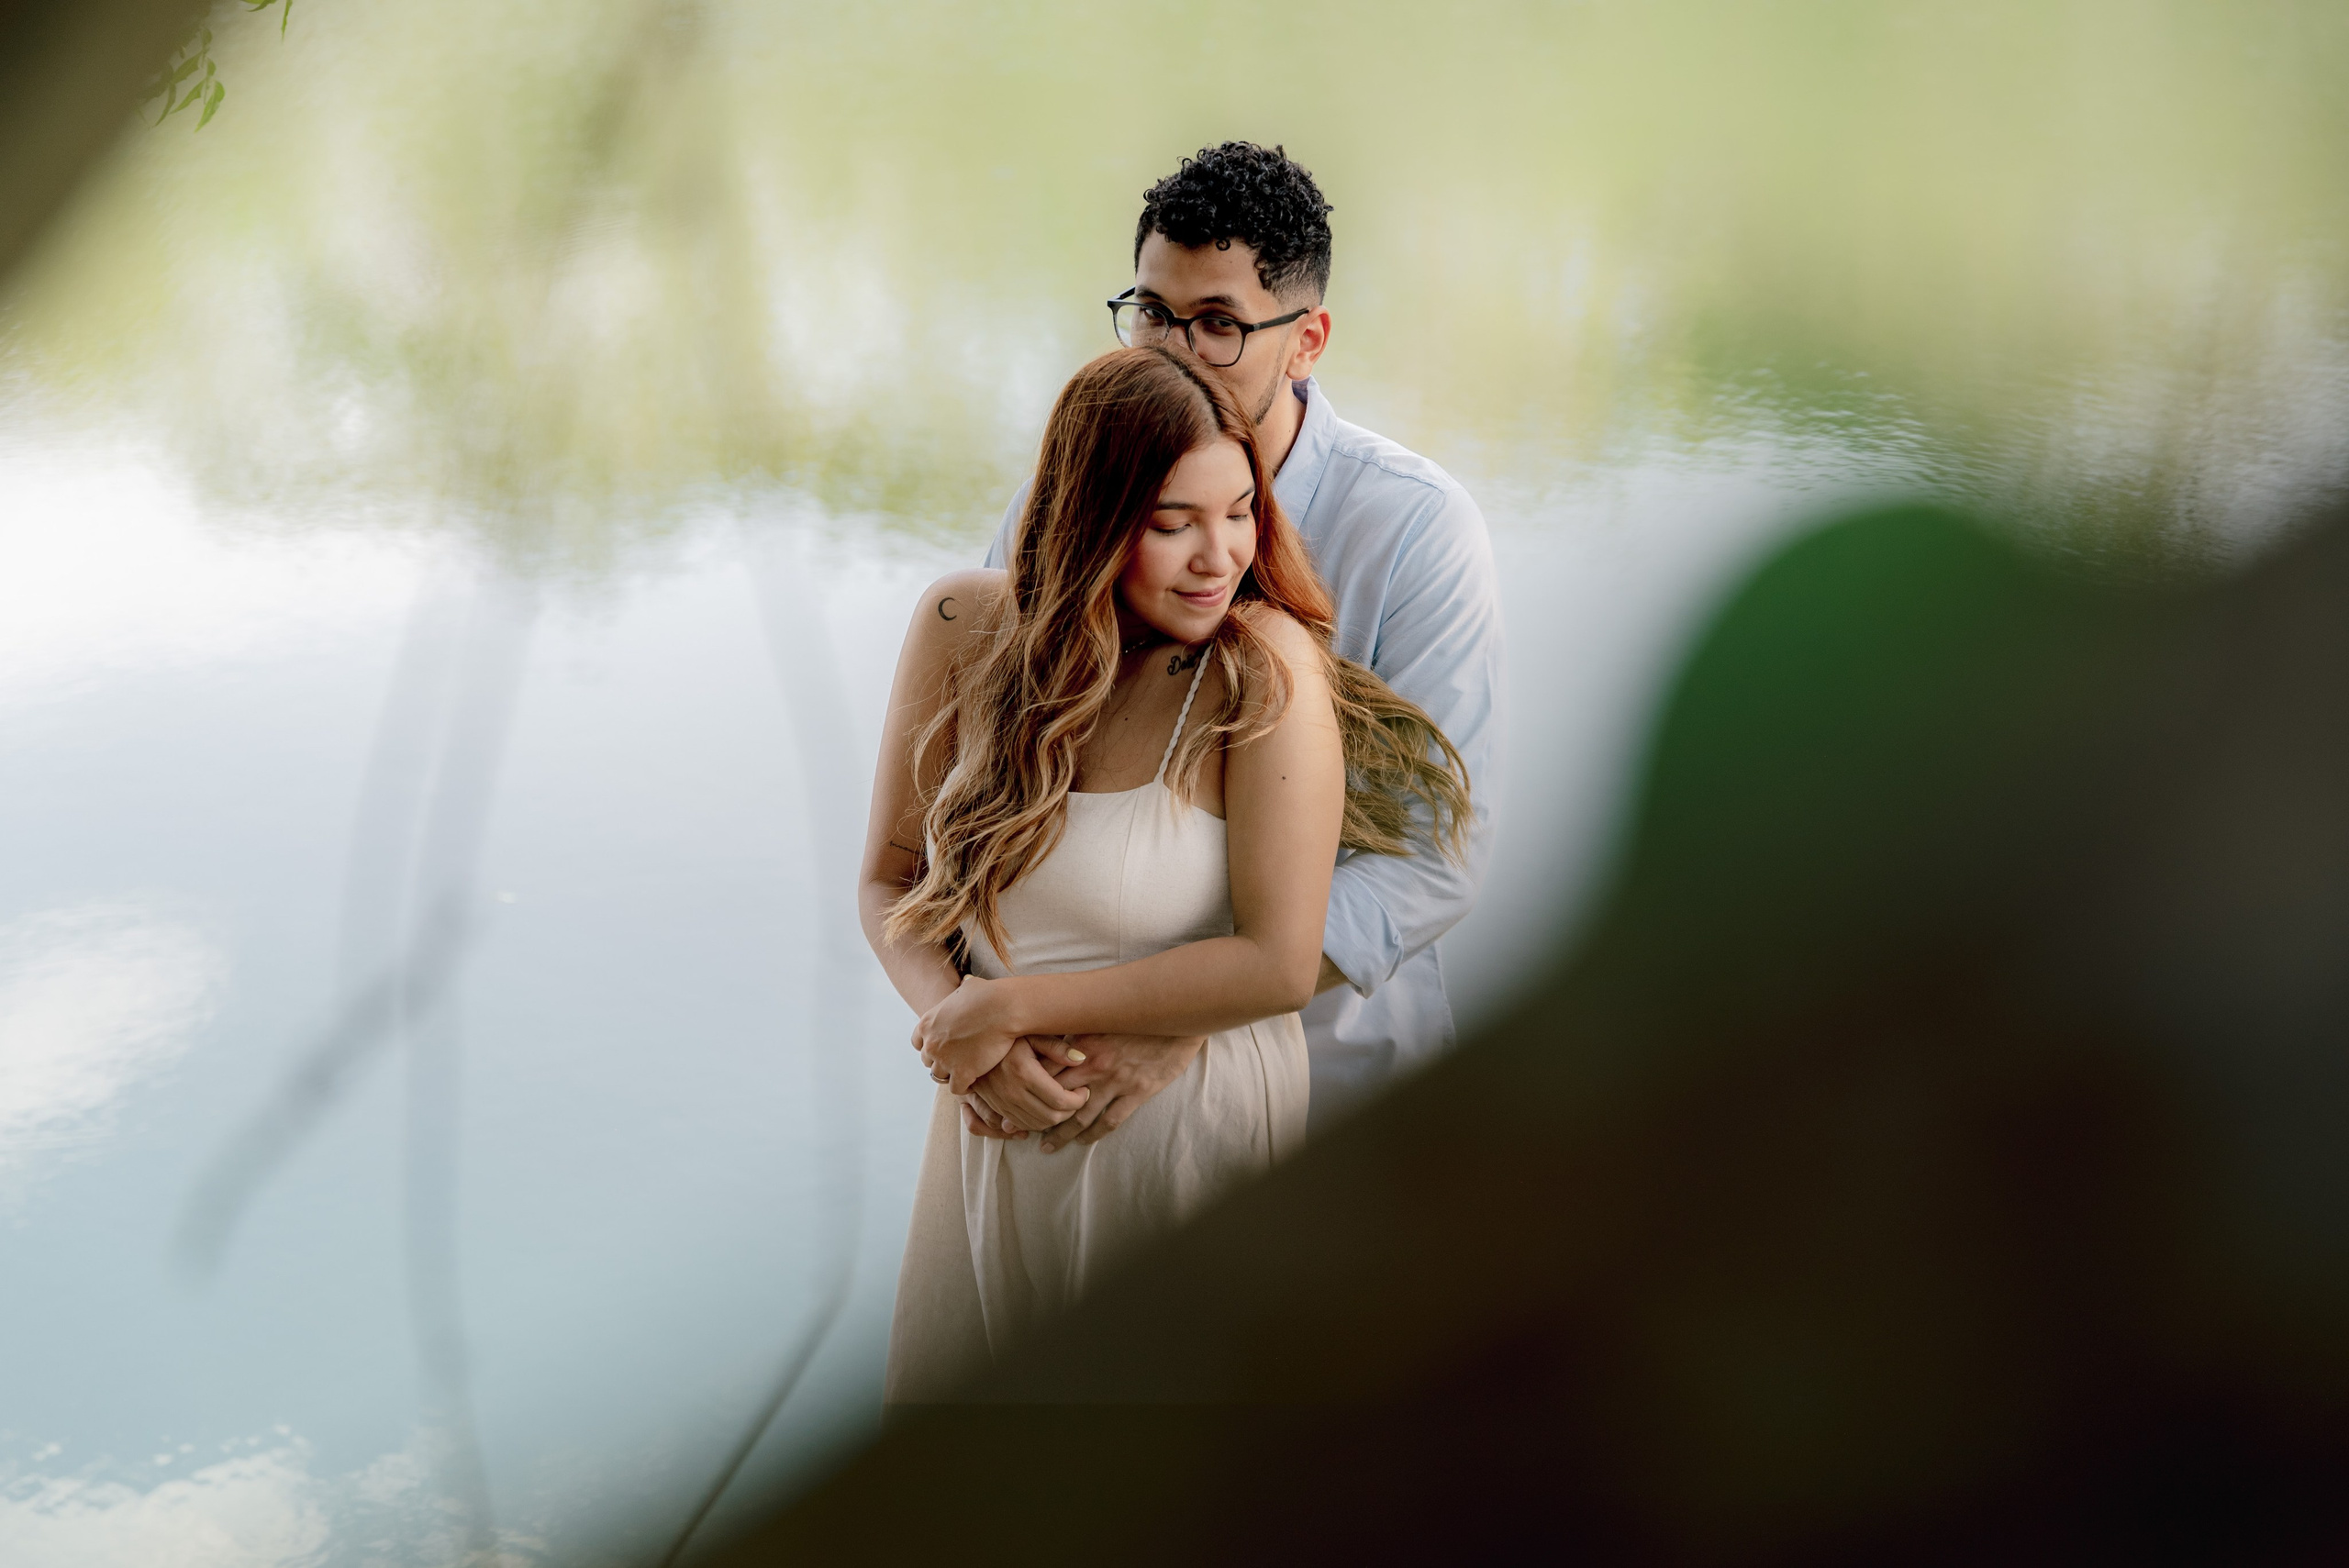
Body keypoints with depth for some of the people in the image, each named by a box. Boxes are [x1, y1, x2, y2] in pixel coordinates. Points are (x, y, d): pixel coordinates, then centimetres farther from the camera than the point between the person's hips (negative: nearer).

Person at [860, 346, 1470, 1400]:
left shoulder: (1269, 668, -20)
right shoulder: (965, 628, -8)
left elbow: (1280, 963, -22)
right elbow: (888, 883, 2)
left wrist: (1013, 1005, -19)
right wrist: (953, 1019, -18)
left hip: (1195, 1133, -4)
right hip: (1000, 1125, 4)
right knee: (960, 1388, 23)